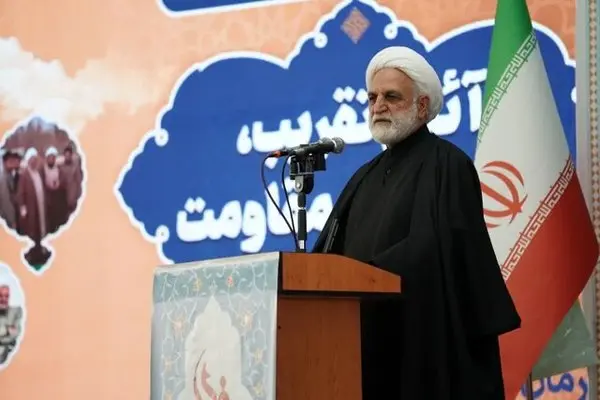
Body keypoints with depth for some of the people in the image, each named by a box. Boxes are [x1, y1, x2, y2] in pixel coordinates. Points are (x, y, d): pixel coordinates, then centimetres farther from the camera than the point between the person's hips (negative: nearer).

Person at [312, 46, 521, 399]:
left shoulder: (447, 165, -4)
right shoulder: (367, 176, 19)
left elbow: (433, 249, -17)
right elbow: (333, 249, 16)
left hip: (425, 339, -7)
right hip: (369, 336, 7)